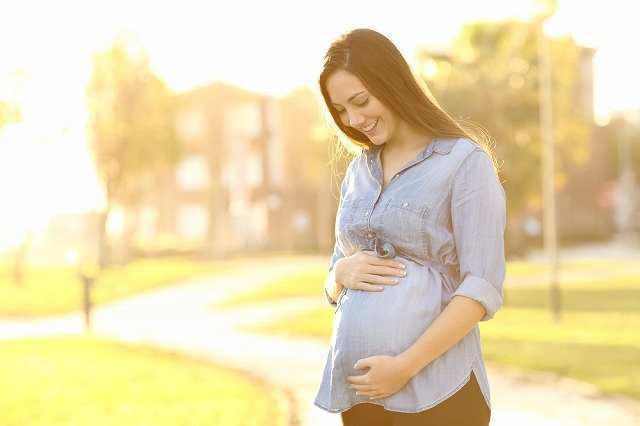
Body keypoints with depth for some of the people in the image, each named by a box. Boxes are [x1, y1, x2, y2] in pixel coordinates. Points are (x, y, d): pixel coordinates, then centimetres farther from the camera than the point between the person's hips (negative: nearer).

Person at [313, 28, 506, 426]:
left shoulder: (465, 161, -5)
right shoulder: (359, 171, 13)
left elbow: (483, 288, -11)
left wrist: (406, 365, -18)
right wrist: (342, 272, -4)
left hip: (434, 389, -5)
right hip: (355, 390, 6)